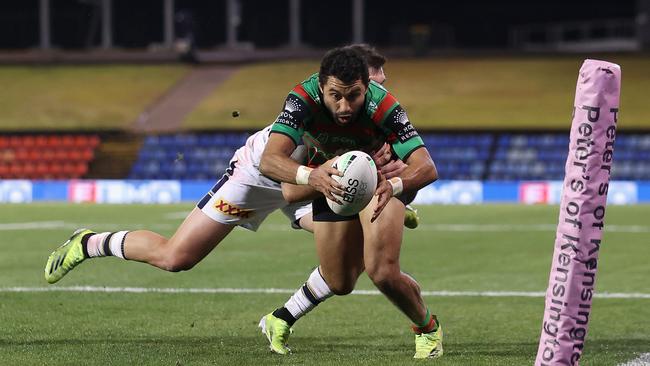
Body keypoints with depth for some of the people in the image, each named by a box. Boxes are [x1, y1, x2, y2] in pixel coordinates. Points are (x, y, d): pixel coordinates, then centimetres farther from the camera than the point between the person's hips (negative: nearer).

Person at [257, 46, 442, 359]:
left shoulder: (383, 106, -37)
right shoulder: (303, 99, -35)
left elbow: (427, 168, -41)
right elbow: (269, 160, -45)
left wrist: (393, 186, -62)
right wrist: (310, 176, -65)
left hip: (382, 174, -1)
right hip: (330, 179, 1)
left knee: (383, 272, -17)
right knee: (340, 281, 9)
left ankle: (427, 328, 14)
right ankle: (280, 320, 39)